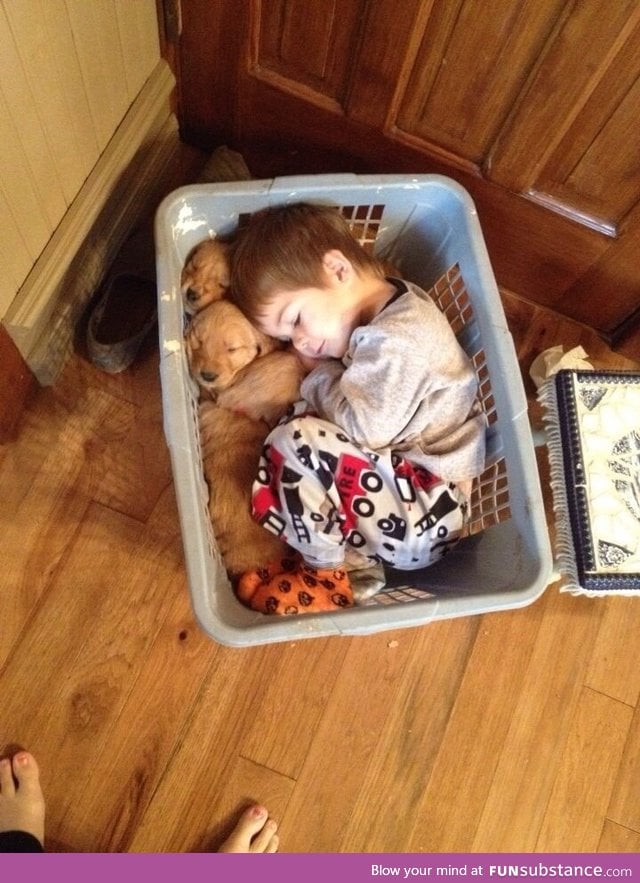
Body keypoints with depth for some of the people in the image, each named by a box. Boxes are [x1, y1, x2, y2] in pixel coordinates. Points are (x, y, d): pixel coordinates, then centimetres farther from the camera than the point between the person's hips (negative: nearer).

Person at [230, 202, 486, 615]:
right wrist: (323, 374, -3)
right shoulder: (395, 304, 7)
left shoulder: (396, 341, -23)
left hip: (421, 520, -10)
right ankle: (354, 555, -3)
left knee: (296, 441, -21)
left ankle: (325, 570, -1)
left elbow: (365, 426, -25)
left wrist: (320, 375, -8)